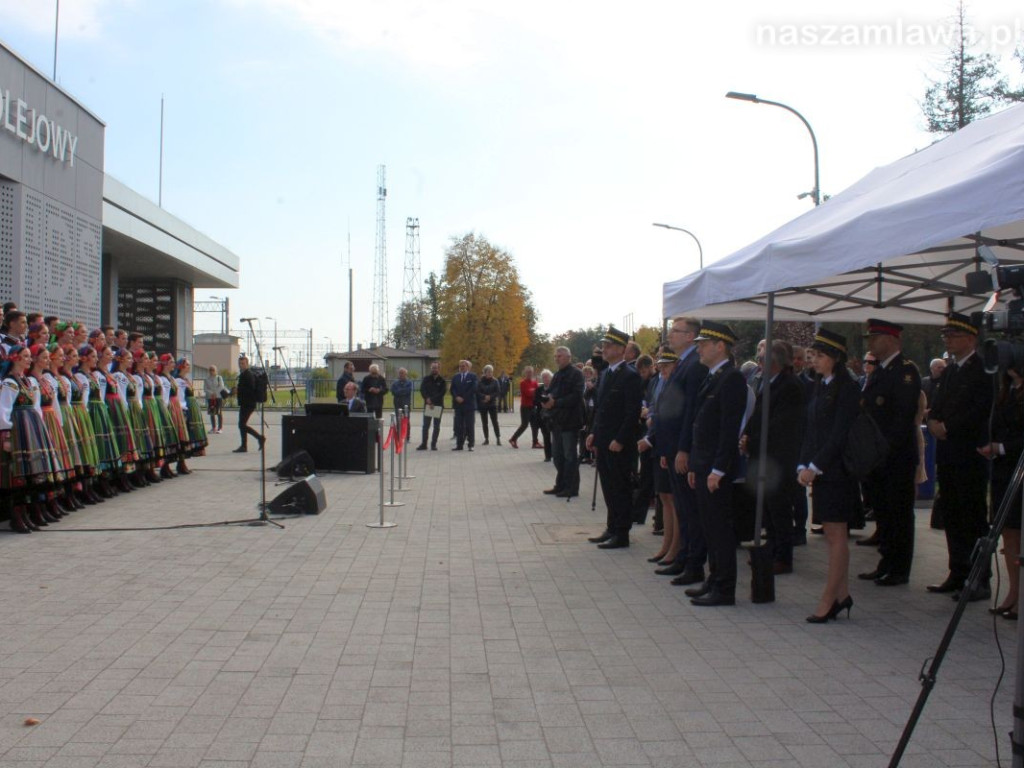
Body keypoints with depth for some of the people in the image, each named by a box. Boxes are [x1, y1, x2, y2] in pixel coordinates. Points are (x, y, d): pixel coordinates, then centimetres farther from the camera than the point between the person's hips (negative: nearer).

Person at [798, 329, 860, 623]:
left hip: (837, 472, -8)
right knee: (833, 535, 11)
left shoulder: (847, 389, -11)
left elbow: (840, 434, -16)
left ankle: (829, 599, 3)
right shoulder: (820, 387, 13)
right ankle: (842, 594, 18)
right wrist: (804, 466, 5)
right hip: (819, 472, 8)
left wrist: (815, 467, -16)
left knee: (836, 535, -2)